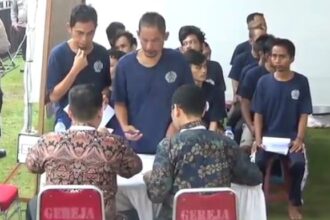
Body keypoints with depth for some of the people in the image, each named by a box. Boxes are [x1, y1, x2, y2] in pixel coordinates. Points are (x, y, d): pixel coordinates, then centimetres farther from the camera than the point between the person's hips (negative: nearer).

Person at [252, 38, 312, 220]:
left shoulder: (301, 82, -1)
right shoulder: (264, 82, 0)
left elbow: (304, 114, 0)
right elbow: (258, 113, 2)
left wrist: (299, 139, -12)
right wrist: (258, 139, -10)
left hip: (291, 137, 0)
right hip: (268, 136, 0)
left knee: (298, 163, -29)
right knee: (258, 162, -28)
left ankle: (294, 203, -3)